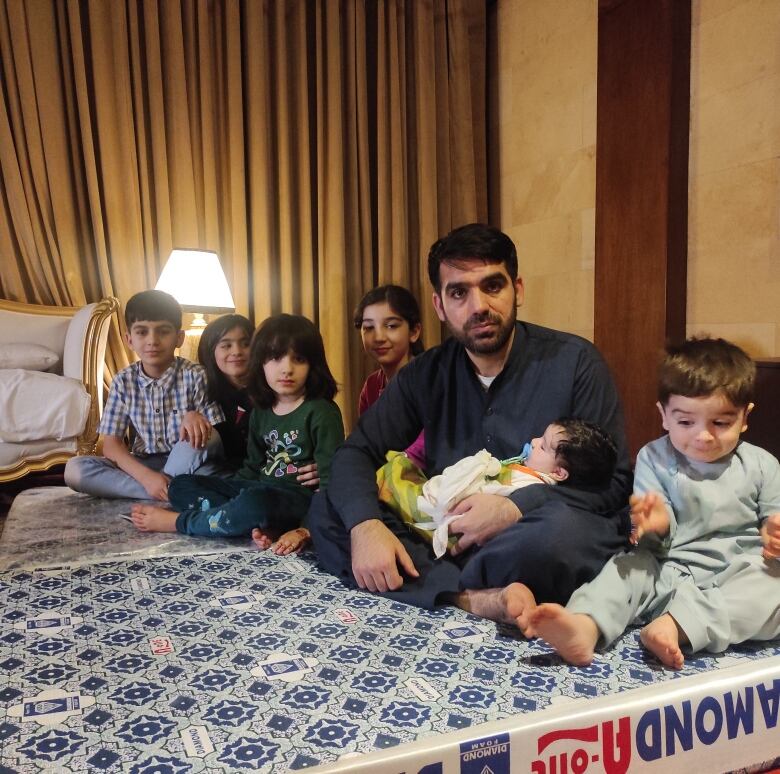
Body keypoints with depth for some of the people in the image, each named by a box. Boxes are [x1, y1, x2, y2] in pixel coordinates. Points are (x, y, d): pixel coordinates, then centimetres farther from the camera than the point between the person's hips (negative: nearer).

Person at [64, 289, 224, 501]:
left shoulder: (195, 376, -11)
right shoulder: (124, 381, -3)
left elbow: (216, 438, -11)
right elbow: (111, 444, -6)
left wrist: (196, 417, -35)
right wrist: (146, 476, -25)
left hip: (186, 464, -3)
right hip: (142, 466, 4)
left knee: (198, 432, -33)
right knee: (74, 469, -20)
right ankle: (173, 492, -25)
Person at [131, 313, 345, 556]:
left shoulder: (322, 413, -9)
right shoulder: (261, 412, 13)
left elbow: (330, 481, -14)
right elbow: (253, 467, 14)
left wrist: (305, 531, -26)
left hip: (302, 497, -8)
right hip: (260, 490, 8)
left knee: (255, 502, -39)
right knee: (182, 485, -1)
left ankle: (179, 521, -11)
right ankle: (263, 526, -22)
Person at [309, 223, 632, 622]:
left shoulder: (574, 361, -5)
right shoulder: (425, 375, 5)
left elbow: (615, 481, -8)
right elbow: (355, 453, 1)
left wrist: (515, 508, -22)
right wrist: (365, 525, -20)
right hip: (446, 540, 4)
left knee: (561, 528, -38)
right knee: (326, 510, -13)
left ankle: (449, 588, -13)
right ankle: (479, 599, -26)